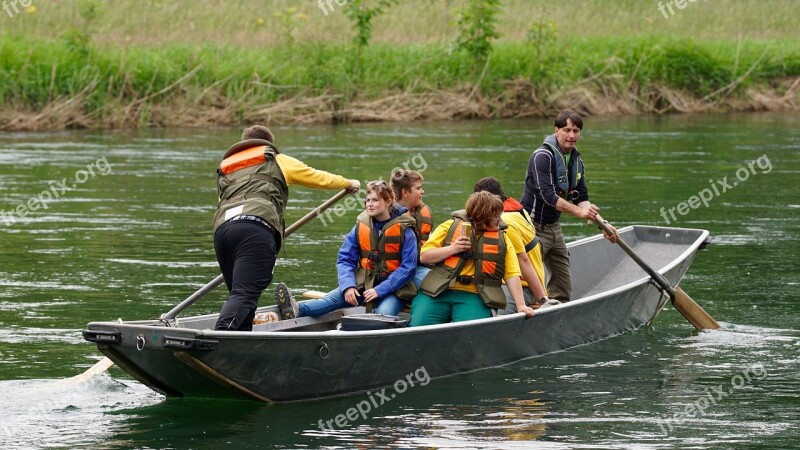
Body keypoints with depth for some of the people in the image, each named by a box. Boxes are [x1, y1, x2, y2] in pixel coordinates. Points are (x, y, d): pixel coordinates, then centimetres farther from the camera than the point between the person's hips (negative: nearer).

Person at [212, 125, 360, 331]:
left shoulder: (224, 168, 37)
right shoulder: (278, 161, 26)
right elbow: (319, 178, 37)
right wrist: (349, 183, 56)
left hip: (222, 228, 5)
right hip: (256, 227, -5)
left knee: (238, 296, 13)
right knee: (244, 296, -18)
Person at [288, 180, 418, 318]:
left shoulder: (404, 230, -8)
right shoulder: (360, 227, 4)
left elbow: (408, 267, -11)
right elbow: (345, 259, 3)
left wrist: (380, 290, -18)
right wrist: (348, 286, -16)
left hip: (394, 289, -1)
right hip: (364, 284, 1)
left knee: (383, 313, -34)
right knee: (334, 297, -25)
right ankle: (297, 310, -48)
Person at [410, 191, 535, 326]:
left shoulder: (502, 239, 13)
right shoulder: (450, 227, 8)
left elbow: (512, 275, 6)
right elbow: (424, 257, 4)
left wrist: (521, 305, -5)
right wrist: (452, 249, -9)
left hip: (473, 298, 0)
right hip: (437, 294, 0)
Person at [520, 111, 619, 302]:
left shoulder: (576, 161, 8)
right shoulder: (543, 156, -19)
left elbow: (581, 198, 7)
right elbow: (547, 195, -28)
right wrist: (579, 212, -37)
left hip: (554, 227, 9)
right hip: (533, 227, -9)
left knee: (563, 287, 11)